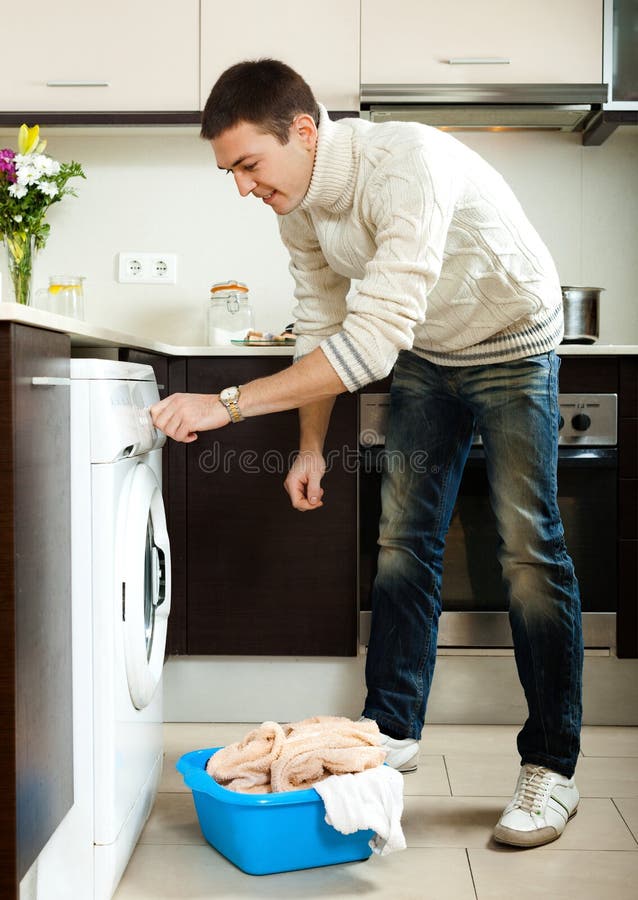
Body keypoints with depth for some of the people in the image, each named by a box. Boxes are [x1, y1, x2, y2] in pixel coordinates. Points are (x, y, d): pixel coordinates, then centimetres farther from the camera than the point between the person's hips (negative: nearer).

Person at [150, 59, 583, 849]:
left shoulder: (406, 166, -36)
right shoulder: (297, 208, -10)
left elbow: (371, 342, -42)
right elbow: (320, 329, 3)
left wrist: (229, 403, -42)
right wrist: (311, 447, 3)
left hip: (512, 346, -6)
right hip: (425, 356, 7)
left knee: (528, 548, -9)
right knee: (402, 541, 4)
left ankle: (550, 768, 1)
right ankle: (392, 730, 15)